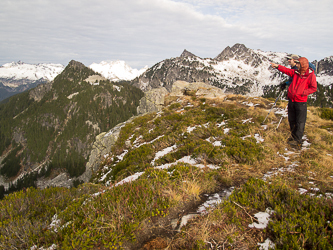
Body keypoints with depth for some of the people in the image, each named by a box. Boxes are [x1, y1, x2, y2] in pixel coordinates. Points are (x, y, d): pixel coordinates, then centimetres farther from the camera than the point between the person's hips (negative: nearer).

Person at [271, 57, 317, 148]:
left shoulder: (311, 75, -8)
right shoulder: (295, 72, 7)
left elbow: (314, 88, -9)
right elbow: (286, 70, -1)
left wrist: (302, 92, -17)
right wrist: (277, 66, -15)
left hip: (301, 102, -6)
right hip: (291, 100, 6)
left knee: (300, 122, -2)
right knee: (291, 120, 14)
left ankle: (297, 141, 4)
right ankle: (294, 136, 28)